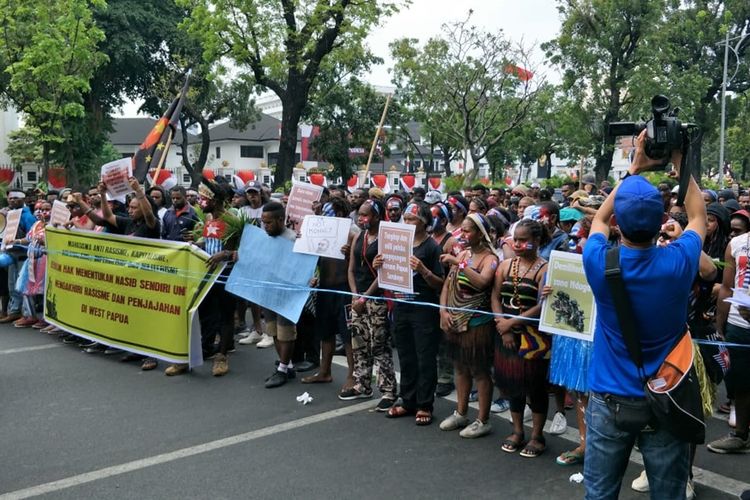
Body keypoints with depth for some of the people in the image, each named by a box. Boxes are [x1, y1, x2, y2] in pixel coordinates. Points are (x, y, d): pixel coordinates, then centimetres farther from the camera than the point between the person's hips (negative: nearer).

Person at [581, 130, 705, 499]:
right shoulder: (677, 263, -16)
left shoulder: (600, 262, -15)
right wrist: (680, 164, 12)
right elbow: (698, 216, 8)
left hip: (608, 402, 1)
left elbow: (600, 218, 9)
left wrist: (634, 169, 10)